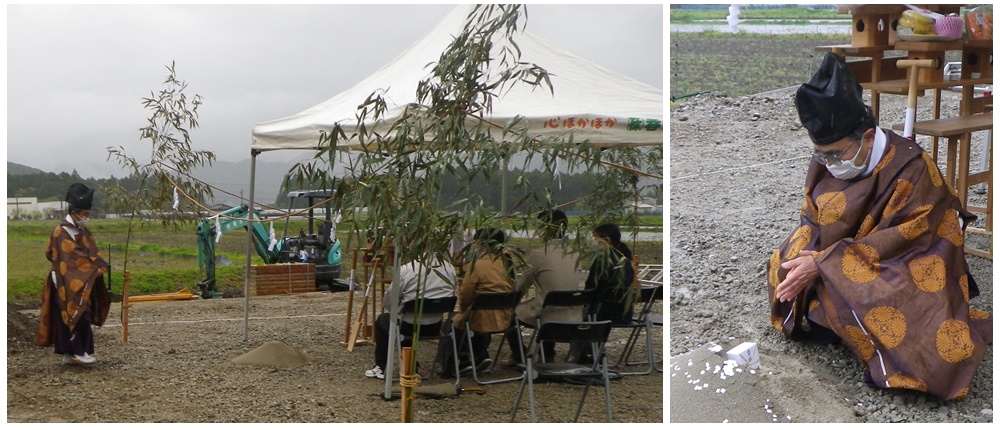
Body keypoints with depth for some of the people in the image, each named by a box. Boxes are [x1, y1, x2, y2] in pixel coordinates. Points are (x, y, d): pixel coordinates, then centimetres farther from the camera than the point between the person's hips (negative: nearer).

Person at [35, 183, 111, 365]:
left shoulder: (84, 232, 13)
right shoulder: (62, 233, -14)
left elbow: (93, 252, 7)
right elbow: (73, 257, -21)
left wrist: (102, 266, -11)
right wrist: (95, 269, -24)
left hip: (84, 284, 8)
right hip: (68, 285, -8)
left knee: (81, 315, 8)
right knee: (77, 315, -10)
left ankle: (69, 353, 13)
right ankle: (78, 351, -5)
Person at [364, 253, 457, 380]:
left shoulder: (405, 270, -18)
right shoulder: (450, 269, -5)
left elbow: (388, 302, -9)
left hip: (408, 328, -4)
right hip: (435, 329, 5)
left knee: (382, 320, 27)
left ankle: (381, 367, 30)